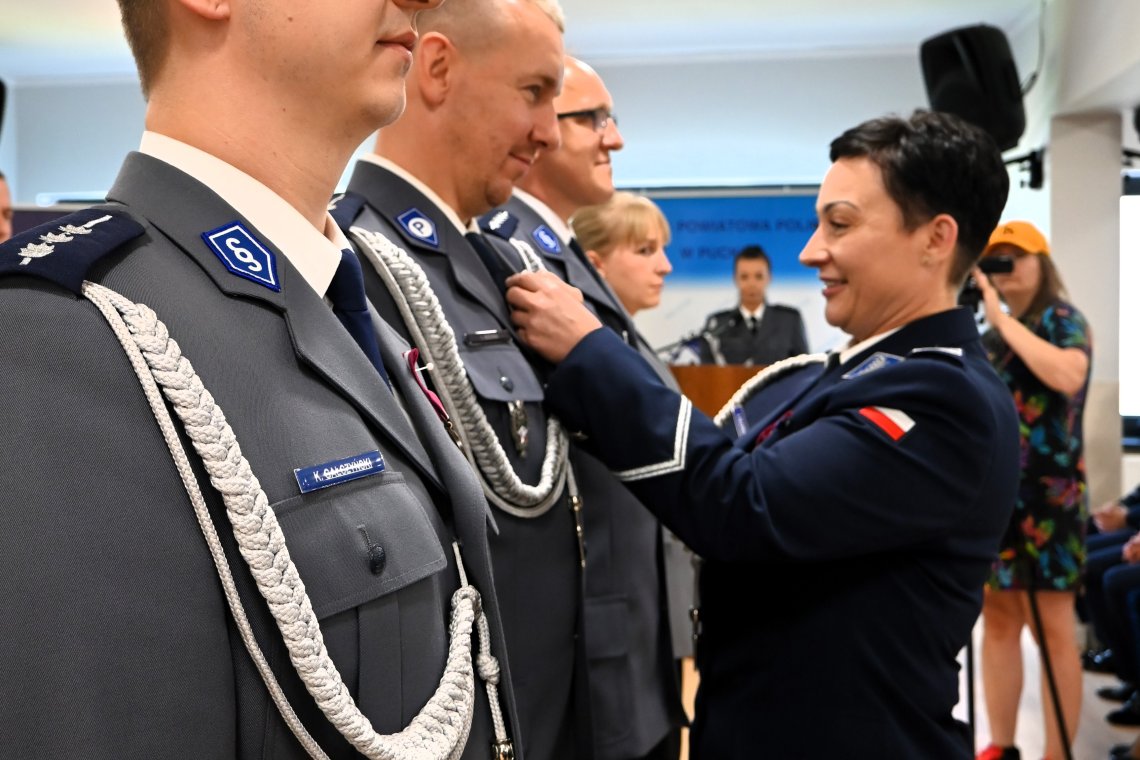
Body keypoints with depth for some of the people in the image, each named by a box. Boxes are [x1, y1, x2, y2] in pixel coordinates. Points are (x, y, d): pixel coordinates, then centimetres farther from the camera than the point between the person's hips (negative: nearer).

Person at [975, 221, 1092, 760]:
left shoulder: (1063, 320, -5)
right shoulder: (992, 333, 14)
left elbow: (1068, 376, -26)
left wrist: (1002, 317, -21)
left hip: (1045, 493, -7)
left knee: (1053, 629, -4)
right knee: (998, 620, 10)